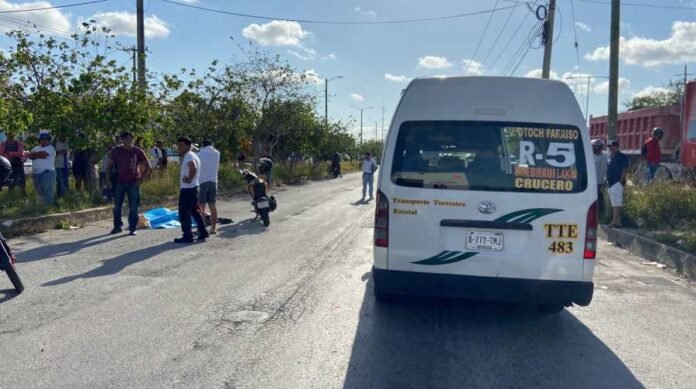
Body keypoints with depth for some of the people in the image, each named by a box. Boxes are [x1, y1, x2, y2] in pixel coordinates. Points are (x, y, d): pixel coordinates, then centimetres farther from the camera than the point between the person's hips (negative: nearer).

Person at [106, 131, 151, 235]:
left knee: (133, 207, 0)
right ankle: (117, 226, 19)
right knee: (117, 206, 6)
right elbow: (110, 165, 11)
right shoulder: (116, 151, 5)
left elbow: (148, 166, 2)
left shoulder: (138, 151, -1)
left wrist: (141, 179, -6)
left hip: (133, 183, -2)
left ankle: (132, 228, 7)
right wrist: (108, 179, 2)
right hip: (119, 182, 2)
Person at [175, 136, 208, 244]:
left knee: (184, 213, -4)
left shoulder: (188, 156, -16)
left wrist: (189, 179, -26)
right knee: (194, 211, 17)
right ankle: (203, 232, 20)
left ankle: (187, 236, 1)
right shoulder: (191, 155, 17)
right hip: (193, 188, 10)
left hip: (187, 189, -10)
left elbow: (193, 167, -36)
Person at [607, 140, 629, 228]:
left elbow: (625, 170, -12)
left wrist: (621, 181, -17)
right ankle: (617, 221, 16)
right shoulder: (610, 157, 17)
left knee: (616, 204, -11)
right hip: (610, 183, 9)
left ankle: (615, 221, -13)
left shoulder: (622, 157, -7)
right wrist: (607, 181, 16)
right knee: (614, 204, 11)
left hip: (617, 183, -9)